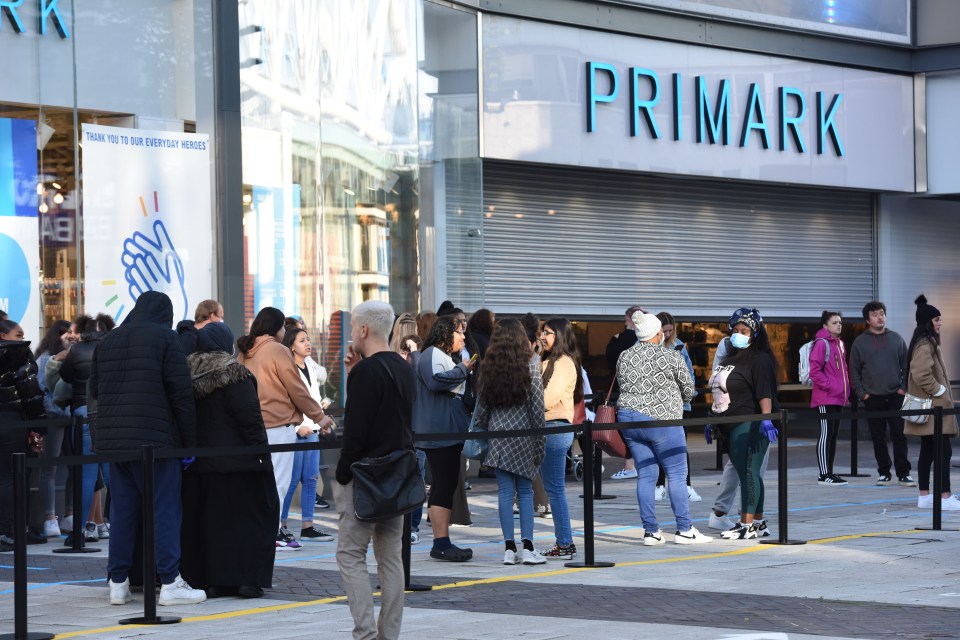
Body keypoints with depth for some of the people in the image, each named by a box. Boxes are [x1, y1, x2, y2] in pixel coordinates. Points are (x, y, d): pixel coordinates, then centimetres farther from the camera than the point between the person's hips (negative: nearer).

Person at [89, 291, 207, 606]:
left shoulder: (107, 342, 13)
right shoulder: (165, 337, -5)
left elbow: (94, 390, 16)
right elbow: (182, 393, -9)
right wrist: (189, 441, -5)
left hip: (113, 439, 6)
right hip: (155, 438, -6)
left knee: (122, 510, 10)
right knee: (166, 509, -2)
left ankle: (118, 583, 10)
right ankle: (170, 583, -6)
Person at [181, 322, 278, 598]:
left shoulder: (189, 375, 9)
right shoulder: (234, 375, -10)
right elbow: (250, 418, -14)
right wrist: (262, 453, -9)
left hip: (198, 461, 6)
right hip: (235, 462, -6)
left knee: (202, 520, 8)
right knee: (246, 518, 0)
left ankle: (206, 580, 8)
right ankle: (246, 578, -3)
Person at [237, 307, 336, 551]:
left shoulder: (245, 353, 11)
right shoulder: (278, 351, -9)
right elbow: (297, 390, -9)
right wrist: (320, 417, 3)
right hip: (278, 425, -7)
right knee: (278, 480, -4)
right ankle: (273, 534, -5)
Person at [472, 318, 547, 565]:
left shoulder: (489, 368, 2)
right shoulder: (529, 365, -4)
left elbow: (481, 405, 5)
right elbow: (537, 406, -5)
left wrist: (481, 432, 16)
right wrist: (540, 440, 1)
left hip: (497, 433, 2)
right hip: (523, 433, -2)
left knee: (505, 491, 4)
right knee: (525, 491, 4)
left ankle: (510, 547, 2)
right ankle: (527, 546, -3)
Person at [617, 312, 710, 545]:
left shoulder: (624, 357, 6)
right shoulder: (670, 357, -7)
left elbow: (622, 385, 11)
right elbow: (689, 389, 2)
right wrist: (675, 400, 22)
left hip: (628, 418, 5)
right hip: (661, 421, -5)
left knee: (645, 475, 8)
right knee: (677, 474, 2)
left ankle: (650, 531, 7)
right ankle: (684, 530, 3)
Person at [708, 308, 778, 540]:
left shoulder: (759, 359, -9)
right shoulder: (730, 358, 19)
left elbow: (764, 393, -19)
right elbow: (719, 391, 24)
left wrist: (766, 419, -29)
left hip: (748, 425, -9)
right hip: (729, 426, 9)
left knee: (748, 472, -10)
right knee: (746, 473, 13)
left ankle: (747, 525, -11)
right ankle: (758, 521, 19)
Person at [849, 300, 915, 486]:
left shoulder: (896, 339, 7)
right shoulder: (860, 342, 3)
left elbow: (907, 366, 9)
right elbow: (854, 371, 5)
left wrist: (904, 388, -1)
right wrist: (862, 393, -3)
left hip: (895, 396, 0)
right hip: (872, 399, 0)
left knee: (899, 436, -4)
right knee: (878, 438, 5)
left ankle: (903, 473, -1)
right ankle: (884, 472, 13)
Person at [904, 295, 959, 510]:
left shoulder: (928, 343, 16)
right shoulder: (924, 345, -17)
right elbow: (921, 374, -26)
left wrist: (942, 392, 17)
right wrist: (940, 392, -16)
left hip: (930, 406, 11)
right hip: (933, 406, -11)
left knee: (928, 451, 12)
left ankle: (924, 496, 15)